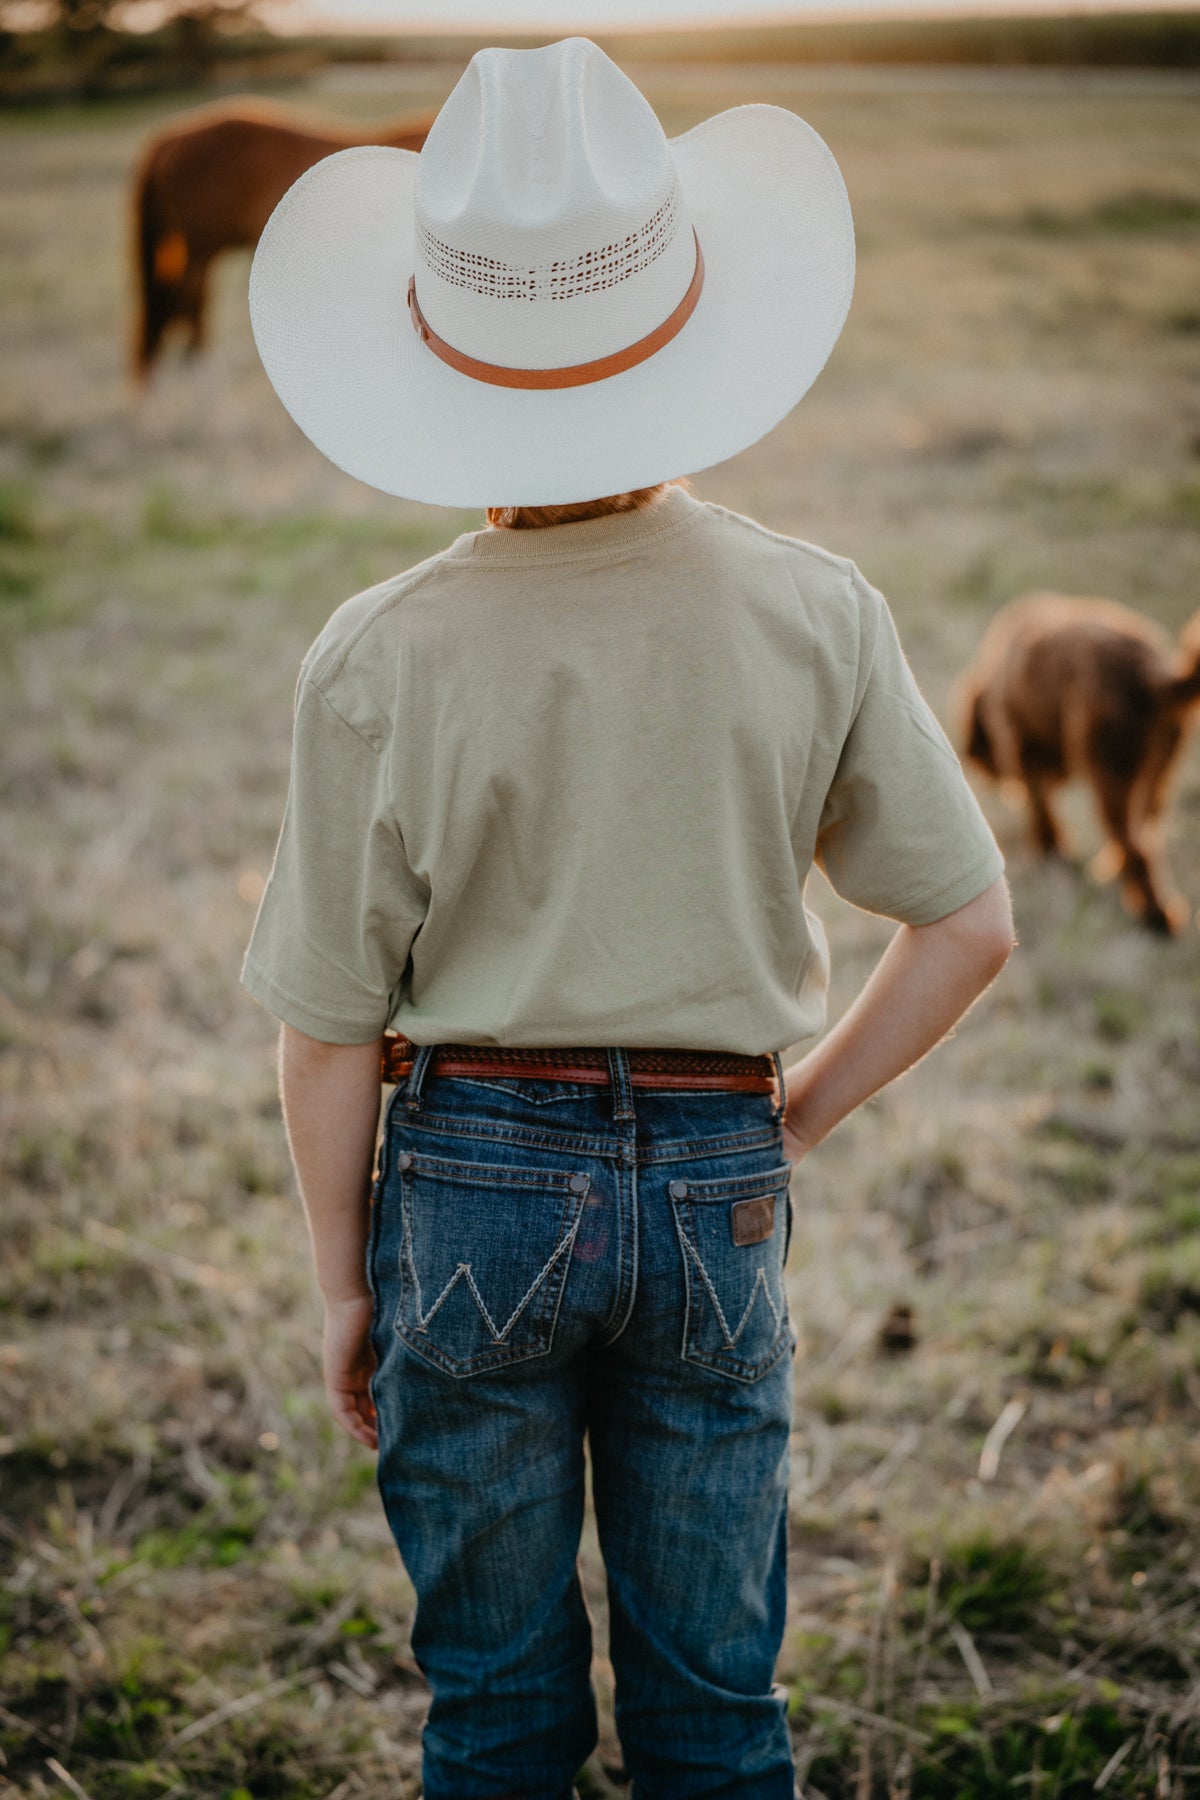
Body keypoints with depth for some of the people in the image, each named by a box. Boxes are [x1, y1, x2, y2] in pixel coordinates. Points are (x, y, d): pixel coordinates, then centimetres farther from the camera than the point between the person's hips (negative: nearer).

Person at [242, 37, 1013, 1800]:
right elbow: (970, 926, -2)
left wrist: (344, 1282, 6)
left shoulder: (384, 657, -14)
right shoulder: (815, 616, -9)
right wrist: (792, 1119, 8)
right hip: (717, 1181, 2)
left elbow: (330, 1027, -8)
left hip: (474, 1180, -1)